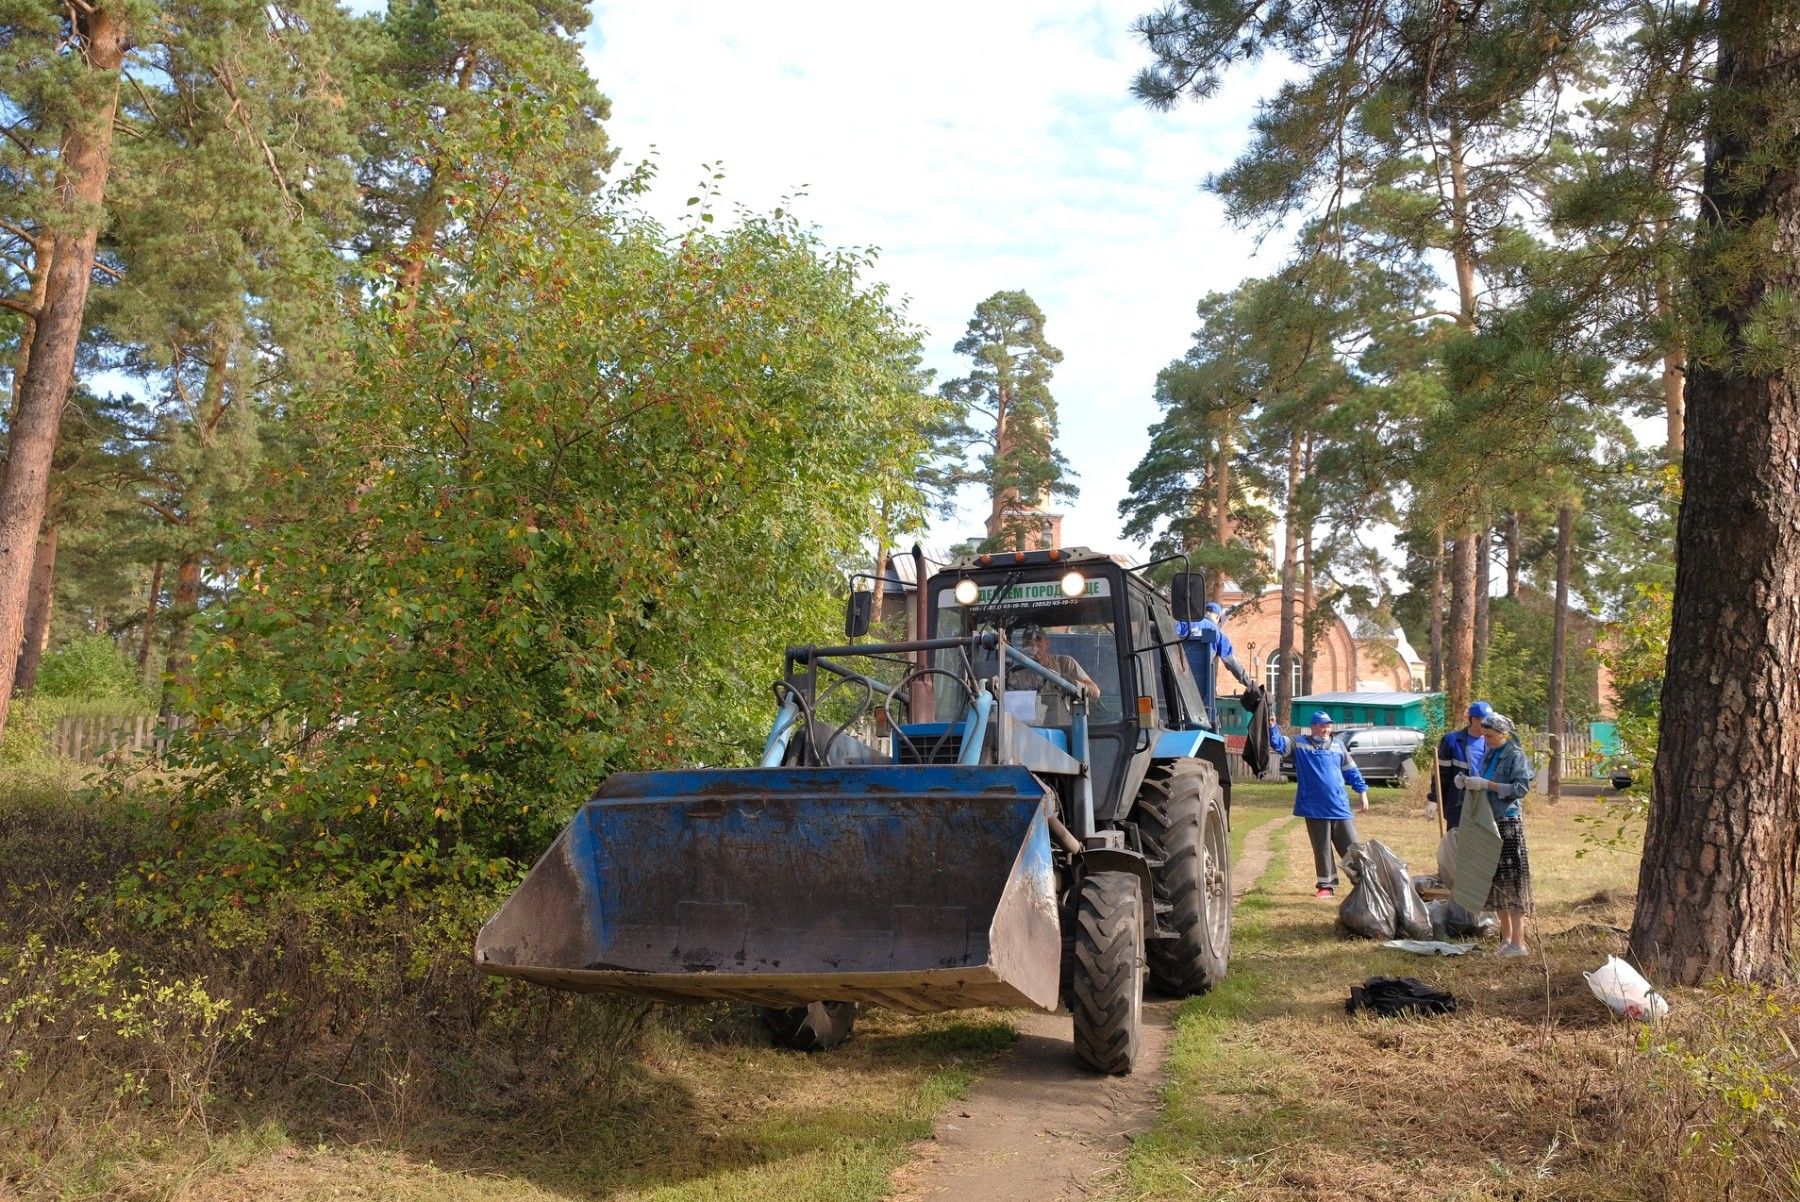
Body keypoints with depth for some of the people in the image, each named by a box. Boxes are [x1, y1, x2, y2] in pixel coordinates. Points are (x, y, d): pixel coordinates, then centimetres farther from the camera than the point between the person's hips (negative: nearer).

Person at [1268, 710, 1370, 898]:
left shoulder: (1338, 746, 10)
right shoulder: (1300, 743, 1)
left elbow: (1351, 770, 16)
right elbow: (1279, 744, -9)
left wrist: (1362, 791, 12)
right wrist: (1272, 727, -26)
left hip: (1340, 807, 2)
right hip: (1315, 809, -2)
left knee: (1350, 846, 6)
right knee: (1322, 848, 6)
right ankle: (1326, 884, 15)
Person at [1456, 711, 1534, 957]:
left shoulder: (1515, 756, -8)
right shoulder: (1489, 754, 13)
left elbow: (1522, 788, -18)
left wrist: (1485, 784, -22)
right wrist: (1466, 781, 1)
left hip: (1508, 823, -8)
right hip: (1489, 821, 8)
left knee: (1512, 880, -6)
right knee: (1496, 879, 10)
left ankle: (1518, 943, -4)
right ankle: (1506, 938, 20)